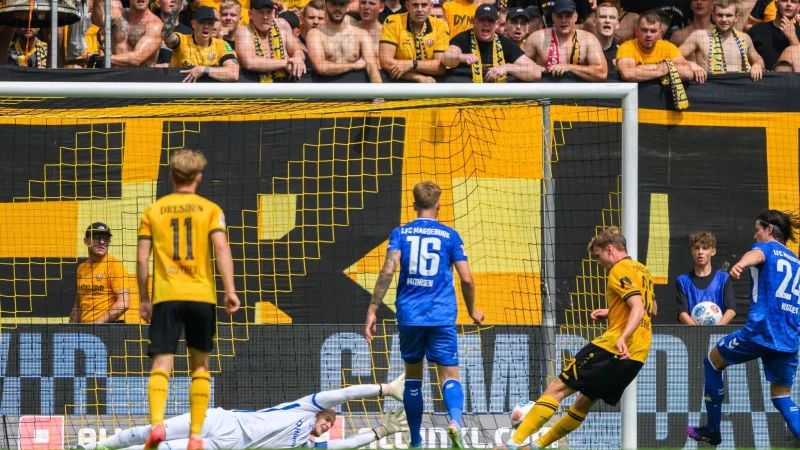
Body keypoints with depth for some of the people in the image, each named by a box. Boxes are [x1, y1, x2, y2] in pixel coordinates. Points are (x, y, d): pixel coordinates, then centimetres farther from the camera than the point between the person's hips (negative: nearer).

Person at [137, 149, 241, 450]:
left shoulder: (153, 211, 9)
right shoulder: (210, 210, 6)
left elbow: (142, 258, 5)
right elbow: (221, 248, -8)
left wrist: (144, 299, 13)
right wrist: (230, 290, -10)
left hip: (166, 296, 0)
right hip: (202, 295, 0)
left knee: (161, 365, -5)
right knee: (200, 365, 11)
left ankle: (157, 424, -28)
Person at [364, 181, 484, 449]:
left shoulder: (400, 233, 5)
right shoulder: (450, 236, 4)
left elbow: (388, 271, -9)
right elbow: (466, 279, 1)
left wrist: (373, 309, -9)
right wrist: (472, 310, 17)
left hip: (409, 316, 1)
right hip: (442, 317, -1)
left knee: (413, 374, 15)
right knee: (449, 374, -4)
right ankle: (455, 419, -33)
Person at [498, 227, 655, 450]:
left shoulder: (620, 271, -8)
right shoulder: (642, 270, 20)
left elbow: (639, 309, -22)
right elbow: (651, 309, 32)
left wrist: (622, 338, -36)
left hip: (613, 347, -9)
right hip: (638, 355, 9)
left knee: (558, 387, -7)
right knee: (585, 400, 19)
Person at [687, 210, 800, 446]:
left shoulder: (766, 248, 3)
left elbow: (756, 254, -25)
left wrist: (741, 264, -49)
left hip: (759, 331, -6)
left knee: (712, 362, 18)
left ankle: (712, 431, 20)